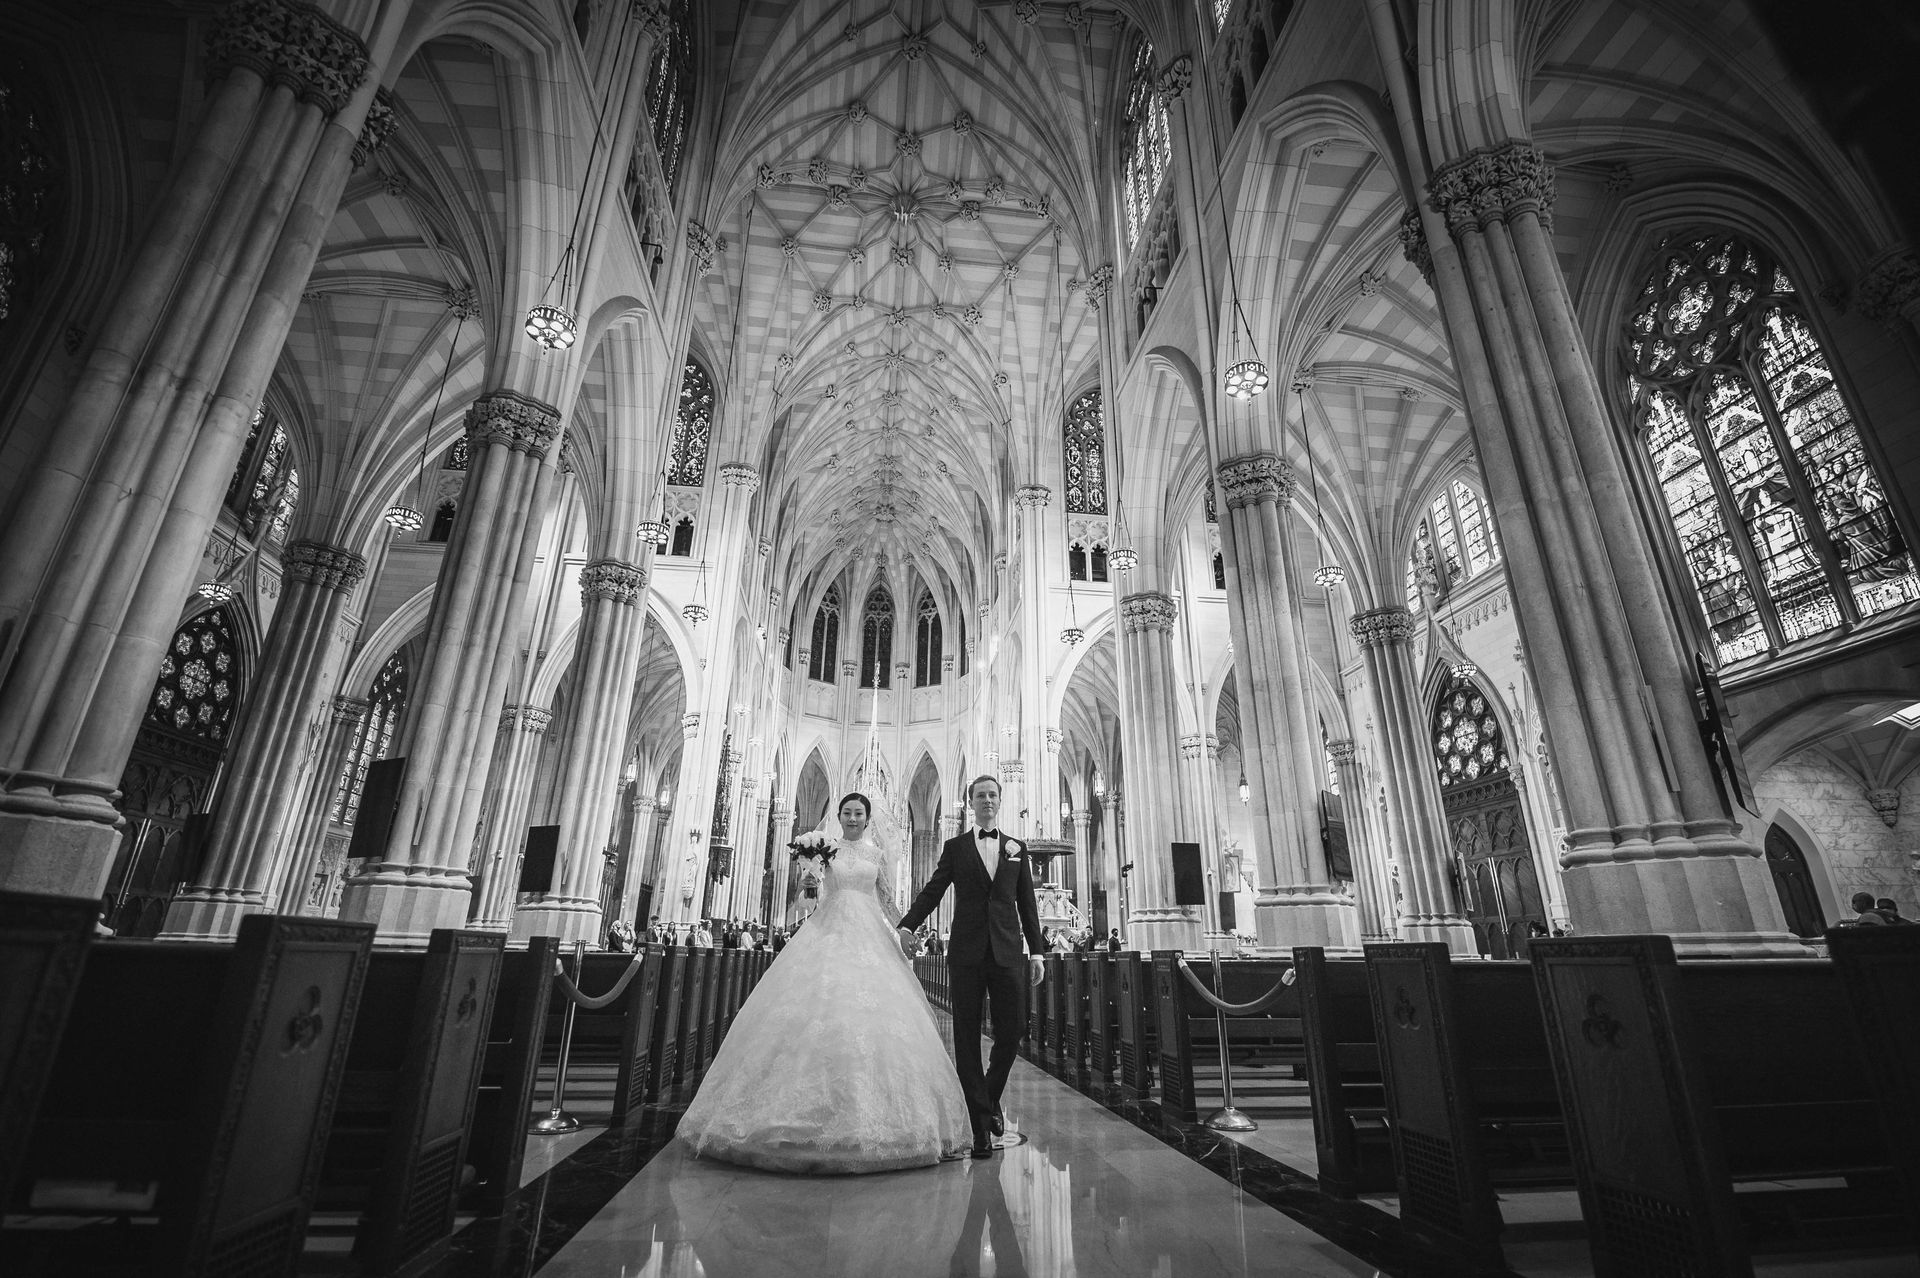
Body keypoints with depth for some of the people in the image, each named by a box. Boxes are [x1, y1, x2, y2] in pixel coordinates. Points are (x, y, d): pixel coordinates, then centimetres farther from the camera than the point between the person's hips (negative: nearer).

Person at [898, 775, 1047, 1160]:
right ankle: (980, 1123, 13)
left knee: (1011, 1032, 1)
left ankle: (990, 1097, 29)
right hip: (966, 952, -1)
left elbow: (1027, 904, 12)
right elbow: (932, 891, 3)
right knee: (967, 1037, 1)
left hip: (1006, 951, 1)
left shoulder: (1017, 848, 12)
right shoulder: (955, 847, 8)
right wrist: (908, 926, -11)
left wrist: (1037, 951, 6)